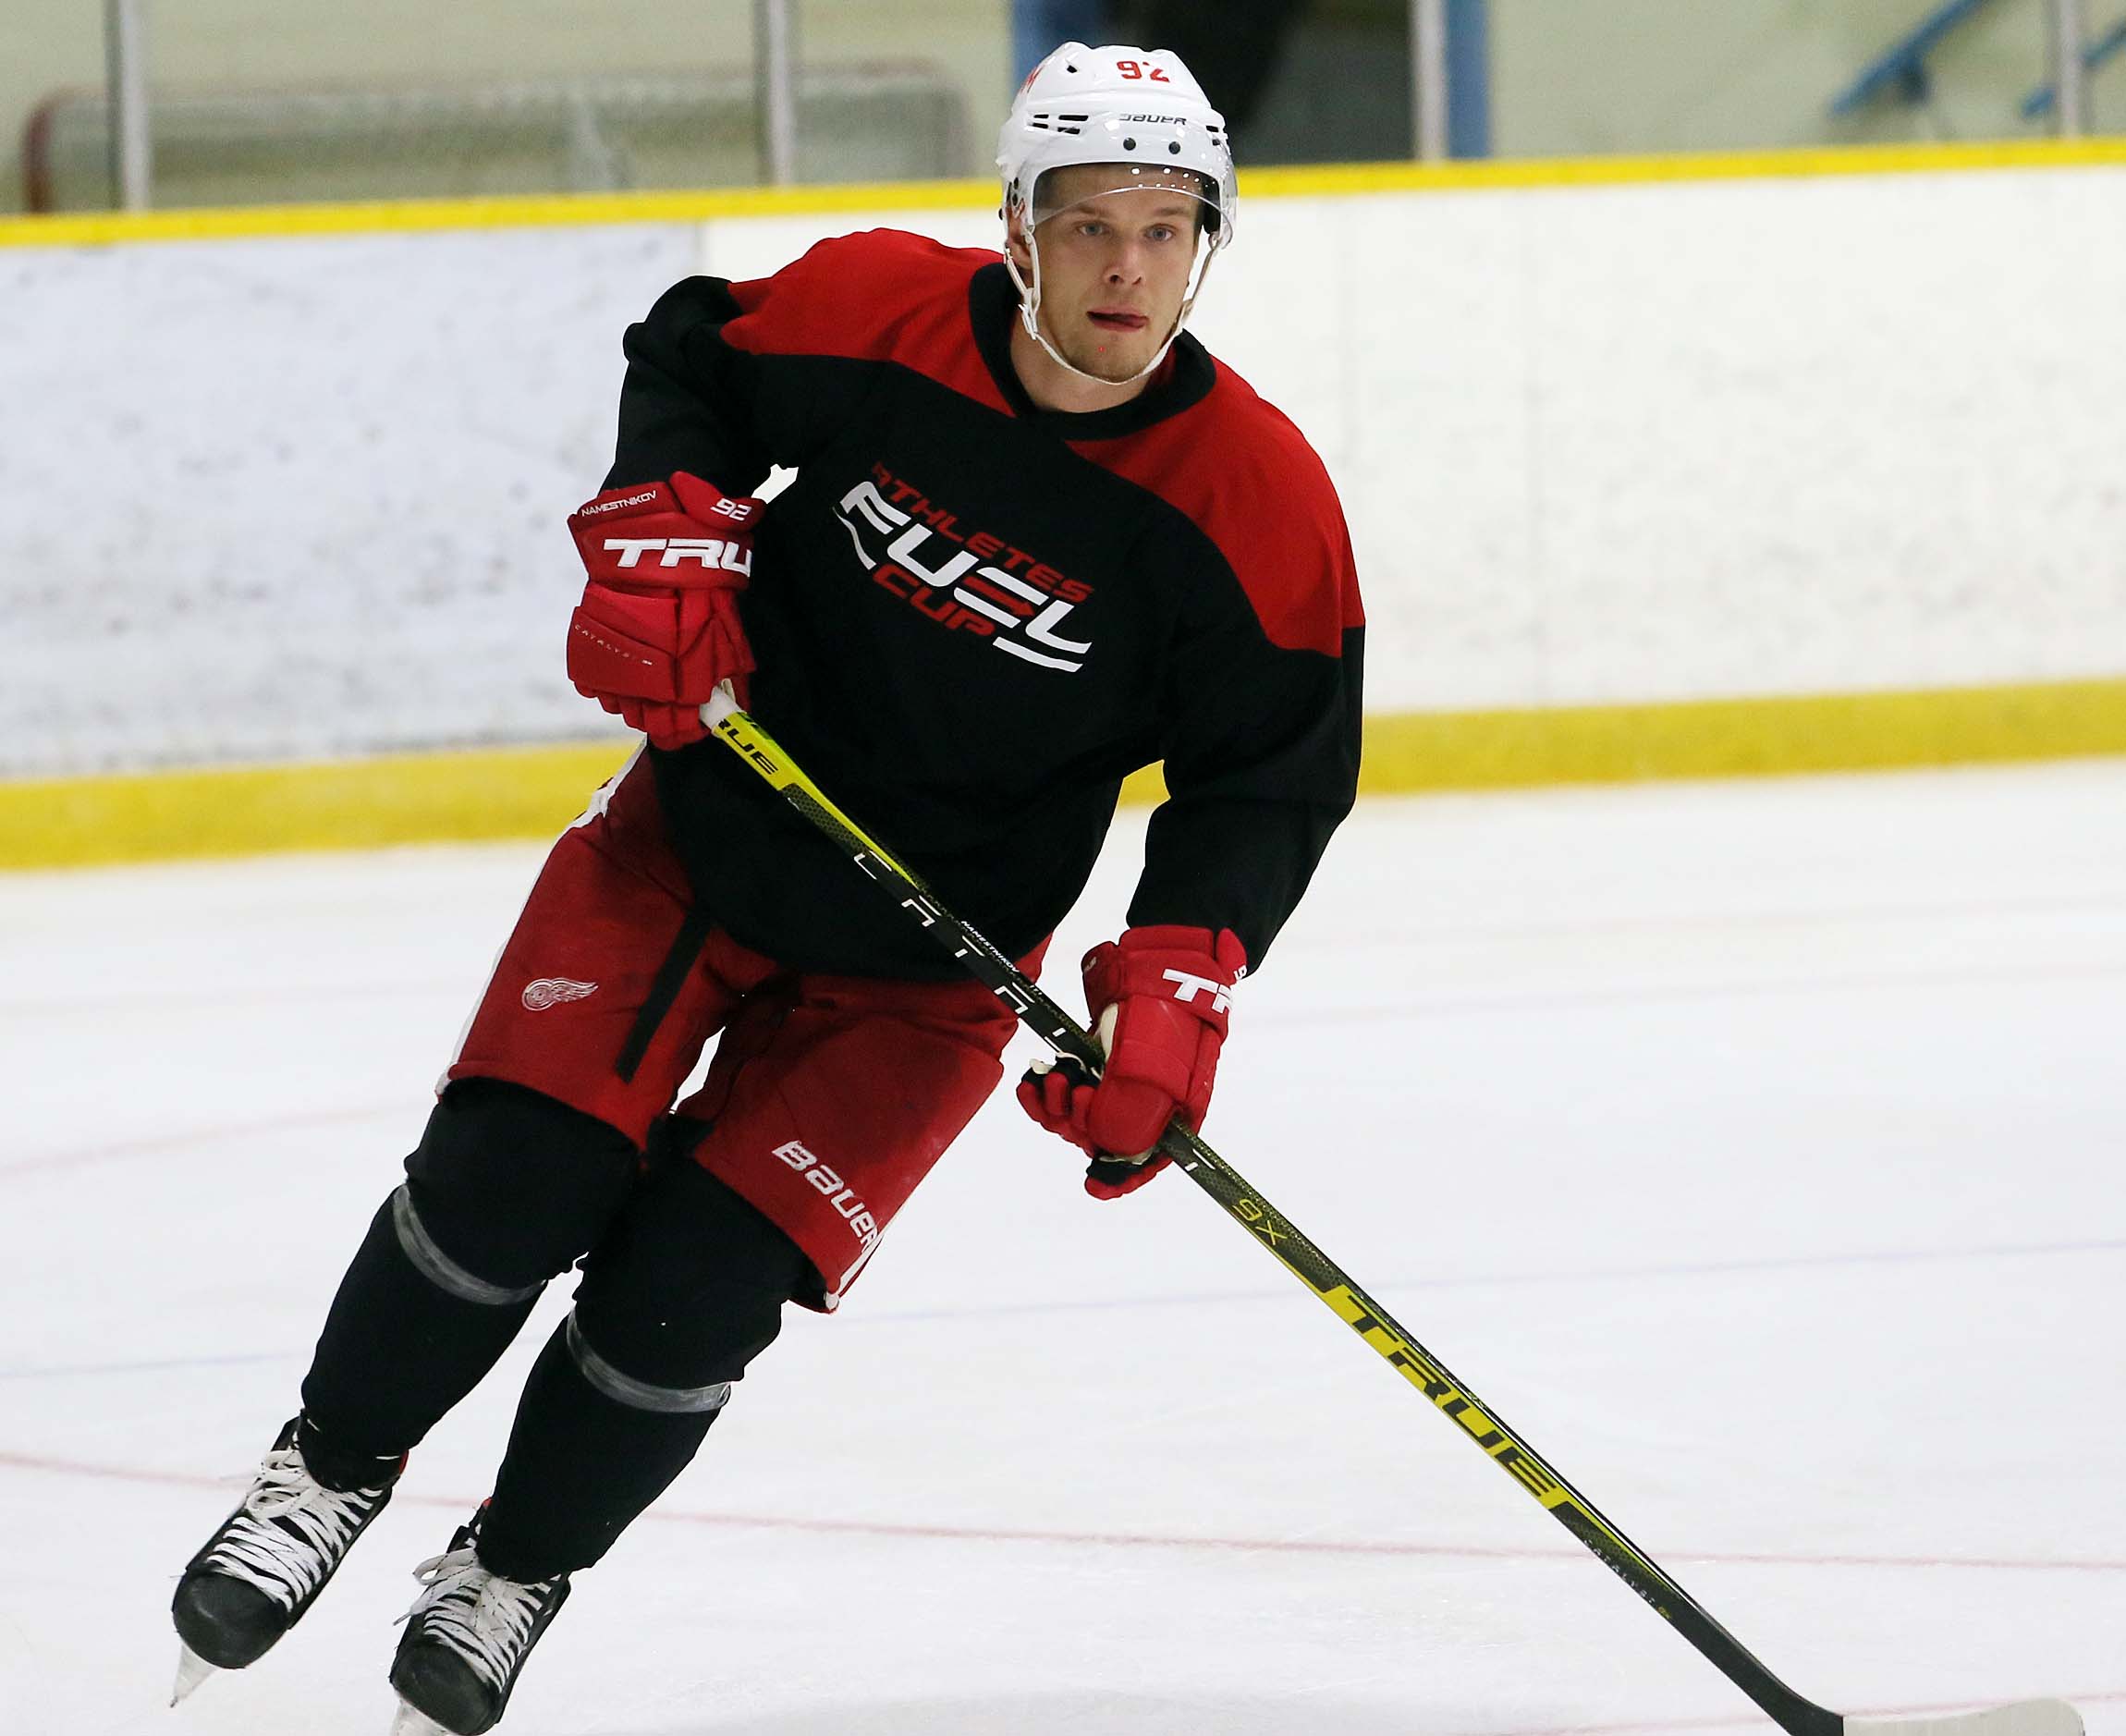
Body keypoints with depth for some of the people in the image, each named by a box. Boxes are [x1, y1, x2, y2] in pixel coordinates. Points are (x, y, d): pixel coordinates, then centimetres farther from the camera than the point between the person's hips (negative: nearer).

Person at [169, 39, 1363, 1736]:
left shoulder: (1259, 500, -19)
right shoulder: (873, 309, -15)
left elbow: (1270, 778, -11)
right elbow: (687, 365, 6)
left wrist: (1176, 984, -24)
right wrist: (661, 536, -11)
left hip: (923, 964, -1)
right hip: (701, 831, 1)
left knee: (690, 1292, -9)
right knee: (509, 1181, -10)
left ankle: (516, 1569, 18)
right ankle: (328, 1475, 17)